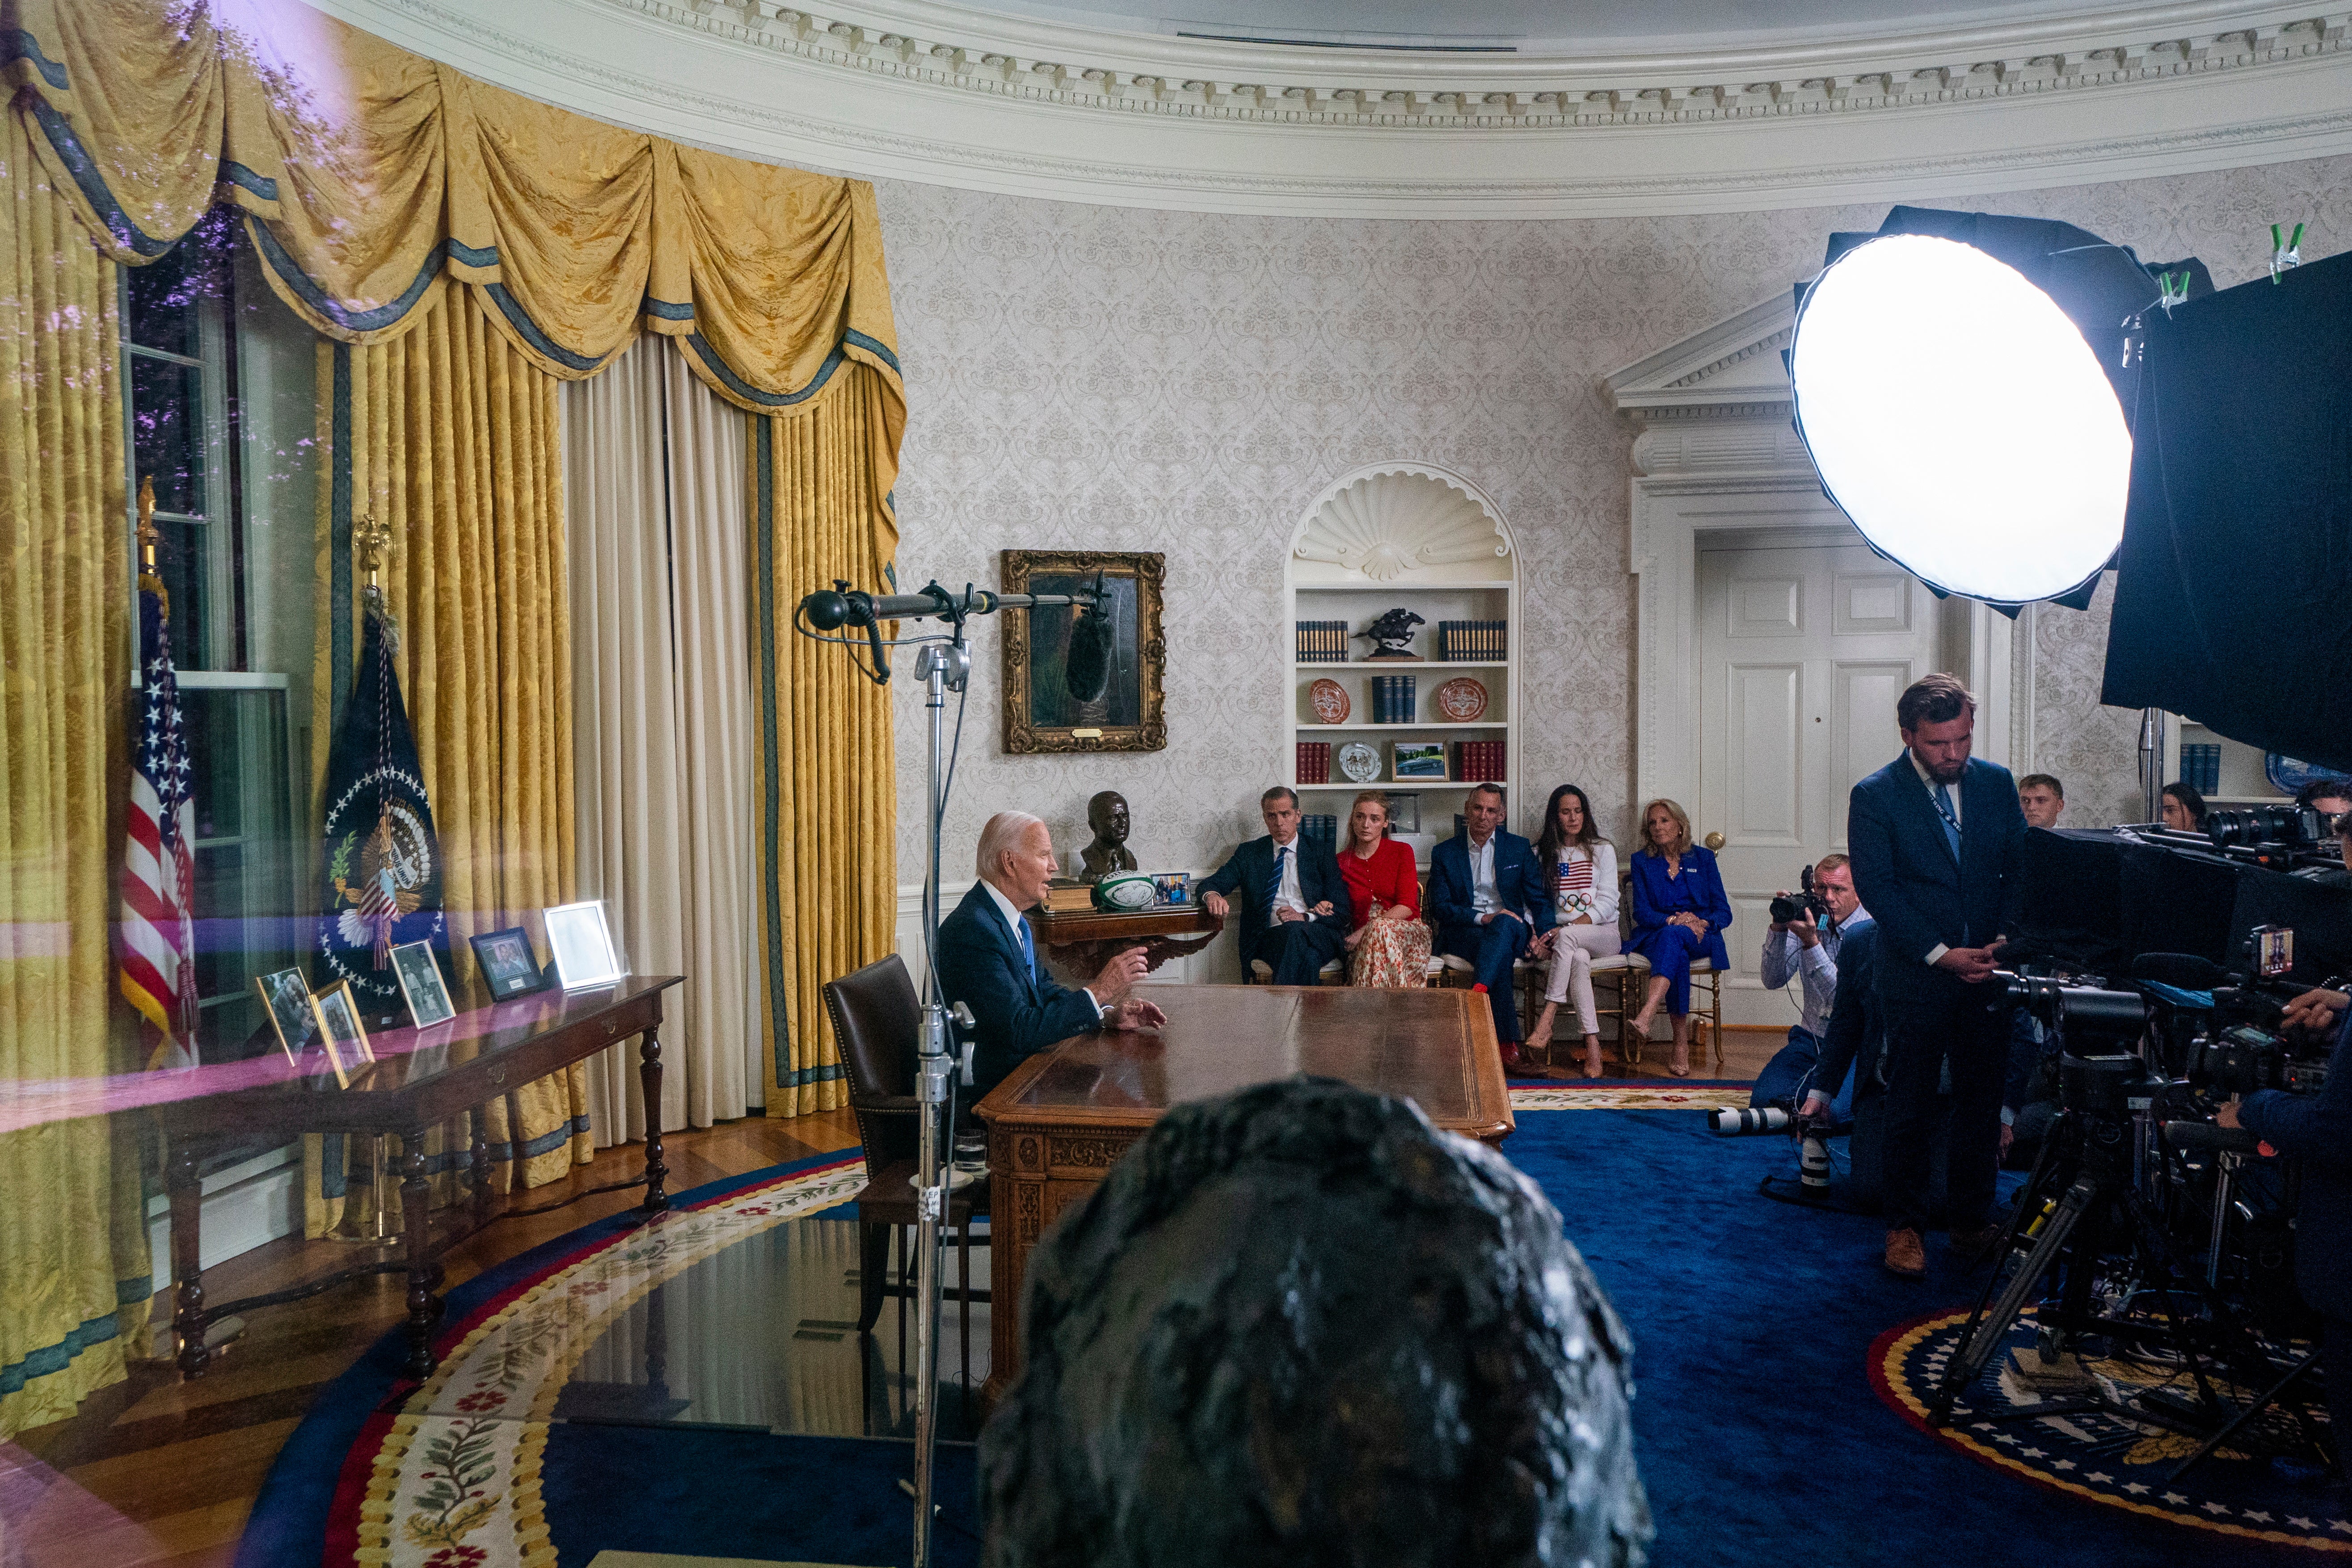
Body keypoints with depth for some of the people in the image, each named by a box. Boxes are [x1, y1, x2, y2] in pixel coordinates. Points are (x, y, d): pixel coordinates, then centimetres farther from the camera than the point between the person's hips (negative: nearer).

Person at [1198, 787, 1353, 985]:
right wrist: (1212, 896, -17)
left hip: (1319, 935, 0)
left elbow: (1341, 909, 8)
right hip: (1269, 937, 0)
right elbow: (1209, 884, 10)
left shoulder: (1320, 852, 15)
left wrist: (1305, 917, -12)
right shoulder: (1249, 853, 19)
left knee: (1296, 931, -37)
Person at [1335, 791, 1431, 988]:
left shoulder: (1402, 851, 5)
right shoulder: (1341, 862, 13)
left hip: (1406, 932, -1)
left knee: (1379, 928, -36)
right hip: (1363, 941, 1)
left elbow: (1407, 906, -5)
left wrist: (1365, 932, -16)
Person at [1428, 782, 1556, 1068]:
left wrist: (1544, 934, -11)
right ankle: (1507, 1042, -40)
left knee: (1505, 924, -38)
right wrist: (1482, 918, -18)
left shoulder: (1520, 848, 13)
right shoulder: (1444, 853, 9)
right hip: (1462, 934, -1)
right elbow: (1440, 907, -2)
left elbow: (1539, 900, 10)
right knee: (1501, 956, -36)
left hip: (1513, 929, 1)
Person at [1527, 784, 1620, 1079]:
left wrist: (1567, 928, -17)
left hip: (1603, 934, -1)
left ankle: (1545, 1023, -41)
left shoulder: (1602, 850, 8)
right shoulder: (1542, 853, 14)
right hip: (1560, 934, 1)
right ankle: (1592, 1044, -42)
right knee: (1579, 959, -37)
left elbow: (1607, 902, -3)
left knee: (1568, 937, -36)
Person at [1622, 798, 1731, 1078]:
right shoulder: (1642, 861, 12)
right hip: (1655, 937, 1)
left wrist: (1702, 923, -15)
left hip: (1701, 937, -1)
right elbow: (1641, 912, 1)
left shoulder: (1703, 858, 12)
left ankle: (1646, 1018, -58)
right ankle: (1682, 1046, -45)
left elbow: (1723, 912, 7)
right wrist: (1673, 920, -18)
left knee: (1672, 936, -38)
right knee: (1677, 956, -37)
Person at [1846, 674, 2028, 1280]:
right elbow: (1877, 889, -10)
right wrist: (1941, 954, -16)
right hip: (1916, 977, -3)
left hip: (1988, 972, 3)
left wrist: (2006, 939, -8)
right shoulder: (1874, 796, -7)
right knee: (1910, 1104, 4)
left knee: (1982, 1100, 9)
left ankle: (1971, 1222, 21)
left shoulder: (1996, 783, 5)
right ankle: (1904, 1228, 16)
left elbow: (2021, 867, 7)